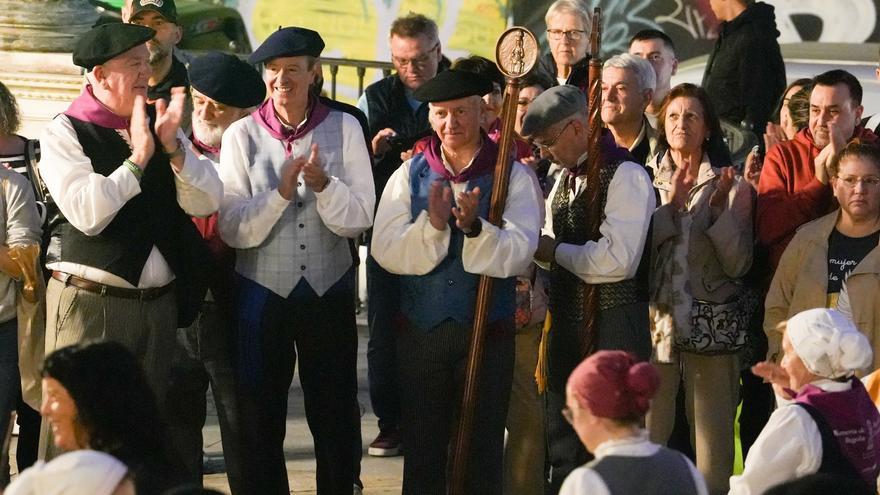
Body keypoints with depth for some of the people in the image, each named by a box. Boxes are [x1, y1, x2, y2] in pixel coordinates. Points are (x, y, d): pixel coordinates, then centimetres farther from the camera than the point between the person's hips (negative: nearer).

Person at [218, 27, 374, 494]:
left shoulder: (344, 128, -3)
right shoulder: (242, 135, -5)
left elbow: (358, 219, -7)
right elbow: (232, 229, -11)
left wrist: (323, 184, -24)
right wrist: (282, 192, -24)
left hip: (329, 292, 0)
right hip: (262, 293, 0)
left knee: (336, 416, 10)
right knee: (261, 419, 10)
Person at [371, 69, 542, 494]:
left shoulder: (513, 176, -1)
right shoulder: (410, 175, 5)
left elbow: (518, 252, -14)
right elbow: (386, 251, -7)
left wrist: (473, 227, -31)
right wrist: (433, 224, -22)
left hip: (487, 333, -2)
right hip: (421, 329, 2)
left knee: (482, 458, 4)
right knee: (422, 457, 8)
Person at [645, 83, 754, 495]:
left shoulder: (729, 186, 4)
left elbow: (739, 264, -2)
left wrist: (719, 208, -11)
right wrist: (670, 205, -12)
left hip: (711, 326, -1)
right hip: (655, 319, 1)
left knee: (713, 438, -1)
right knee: (647, 434, -4)